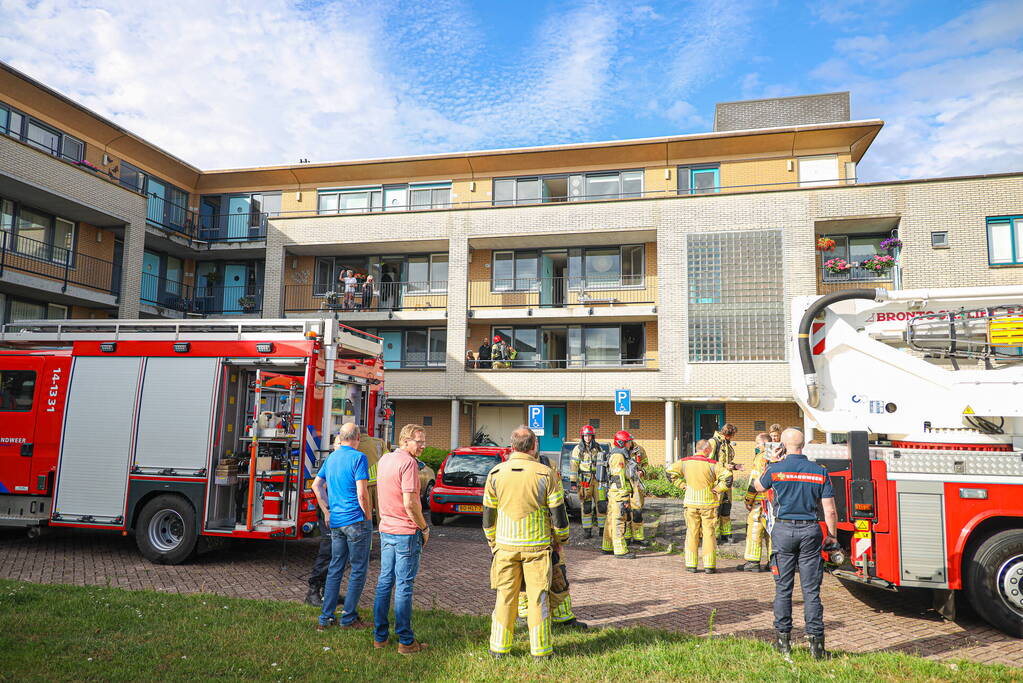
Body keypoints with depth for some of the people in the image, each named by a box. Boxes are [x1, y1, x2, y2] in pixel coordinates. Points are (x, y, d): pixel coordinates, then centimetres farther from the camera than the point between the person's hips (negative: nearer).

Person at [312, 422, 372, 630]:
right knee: (358, 570, 4)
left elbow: (316, 485, 19)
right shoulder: (358, 458, -12)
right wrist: (368, 516, -6)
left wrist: (327, 511, 22)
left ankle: (325, 618, 17)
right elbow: (362, 493, -18)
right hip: (356, 521, -7)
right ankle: (349, 618, 9)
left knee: (335, 569, 14)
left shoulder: (331, 457, 11)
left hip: (335, 522, 7)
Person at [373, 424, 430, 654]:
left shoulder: (384, 459, 10)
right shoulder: (408, 463, -17)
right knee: (404, 585, -2)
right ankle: (406, 641, 6)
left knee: (384, 581, 14)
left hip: (386, 530, 8)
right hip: (406, 532, -8)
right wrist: (424, 527, -10)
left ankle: (380, 636, 22)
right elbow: (409, 503, -22)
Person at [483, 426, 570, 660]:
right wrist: (562, 537, 14)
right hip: (537, 545, -2)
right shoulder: (545, 474, -8)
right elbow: (558, 511, -3)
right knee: (538, 597, 8)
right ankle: (540, 649, 15)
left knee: (505, 596, 12)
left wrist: (492, 541, 19)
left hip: (505, 545, 2)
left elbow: (488, 513, 6)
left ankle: (499, 647, 19)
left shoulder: (496, 473, -2)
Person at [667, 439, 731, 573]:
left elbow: (670, 472, 5)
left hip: (690, 503, 3)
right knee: (709, 533, 7)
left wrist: (683, 484, 6)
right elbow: (728, 477, -18)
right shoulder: (712, 464, -11)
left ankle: (691, 565, 13)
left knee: (692, 533, 11)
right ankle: (709, 566, 8)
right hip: (708, 503, -3)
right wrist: (717, 489, -7)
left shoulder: (685, 462, 0)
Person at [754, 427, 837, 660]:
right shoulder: (820, 472, 1)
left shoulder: (776, 469, -5)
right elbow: (830, 511, 0)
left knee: (783, 588, 8)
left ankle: (783, 639, 13)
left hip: (784, 530, -1)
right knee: (811, 589, 5)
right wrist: (831, 535, 13)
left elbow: (758, 486, 17)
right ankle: (815, 639, 4)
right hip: (810, 531, 1)